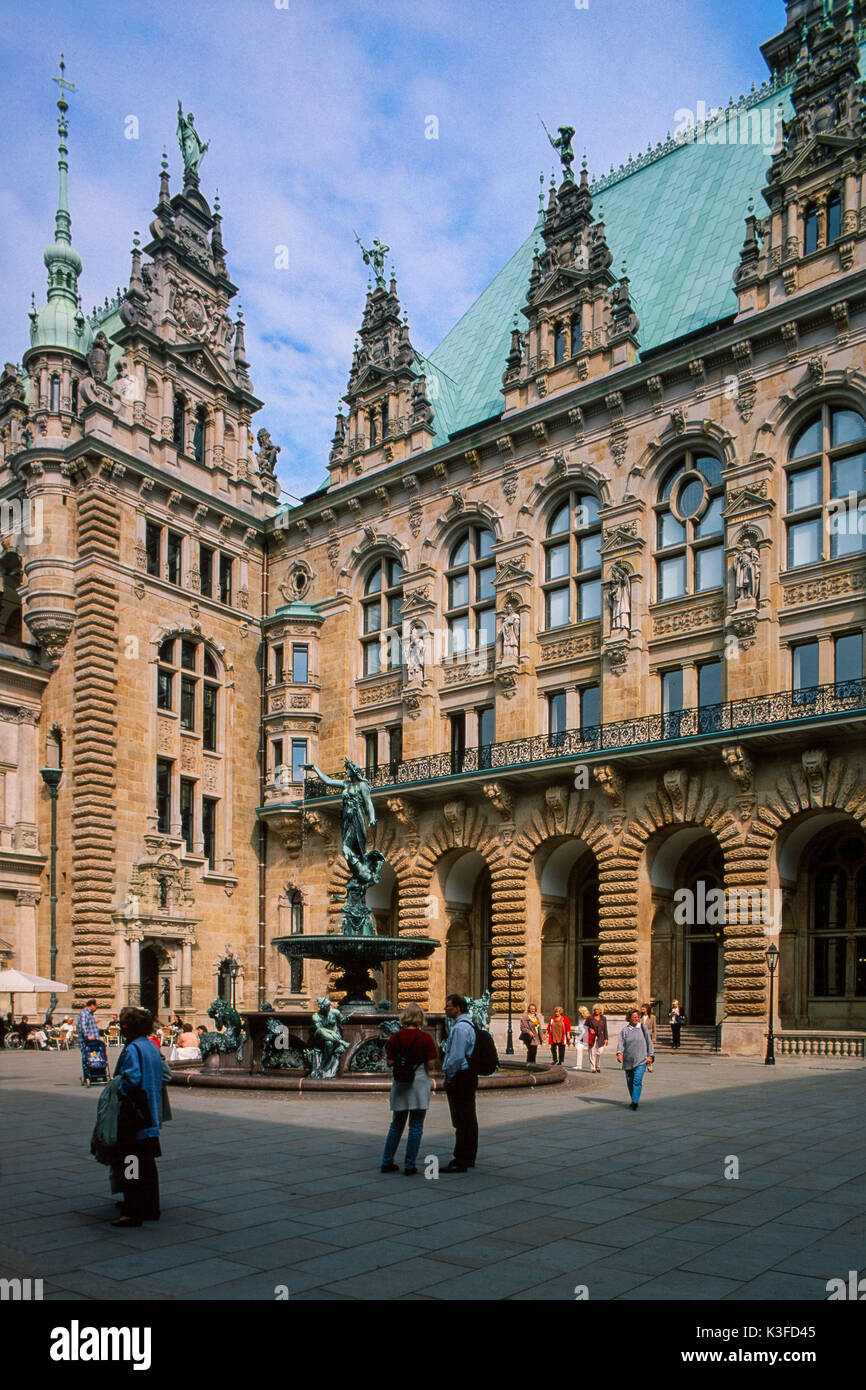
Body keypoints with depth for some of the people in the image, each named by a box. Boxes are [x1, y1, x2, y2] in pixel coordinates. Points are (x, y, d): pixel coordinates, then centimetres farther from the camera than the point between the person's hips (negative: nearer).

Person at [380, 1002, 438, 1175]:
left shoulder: (395, 1037, -3)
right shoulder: (425, 1038, -11)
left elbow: (389, 1062, -1)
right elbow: (431, 1064, -11)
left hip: (399, 1083, 3)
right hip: (420, 1082, -3)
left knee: (397, 1124, 17)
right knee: (416, 1126, 6)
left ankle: (387, 1162, 20)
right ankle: (410, 1165, 7)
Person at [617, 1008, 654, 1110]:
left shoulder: (643, 1028, 3)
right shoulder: (624, 1030, 2)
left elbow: (649, 1042, 10)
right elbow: (621, 1042, -5)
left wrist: (649, 1055, 6)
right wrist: (619, 1053, -21)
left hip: (641, 1060, -2)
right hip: (628, 1060, 2)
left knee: (637, 1081, -15)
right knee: (630, 1082, 10)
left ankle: (635, 1101, -17)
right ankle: (633, 1100, 26)